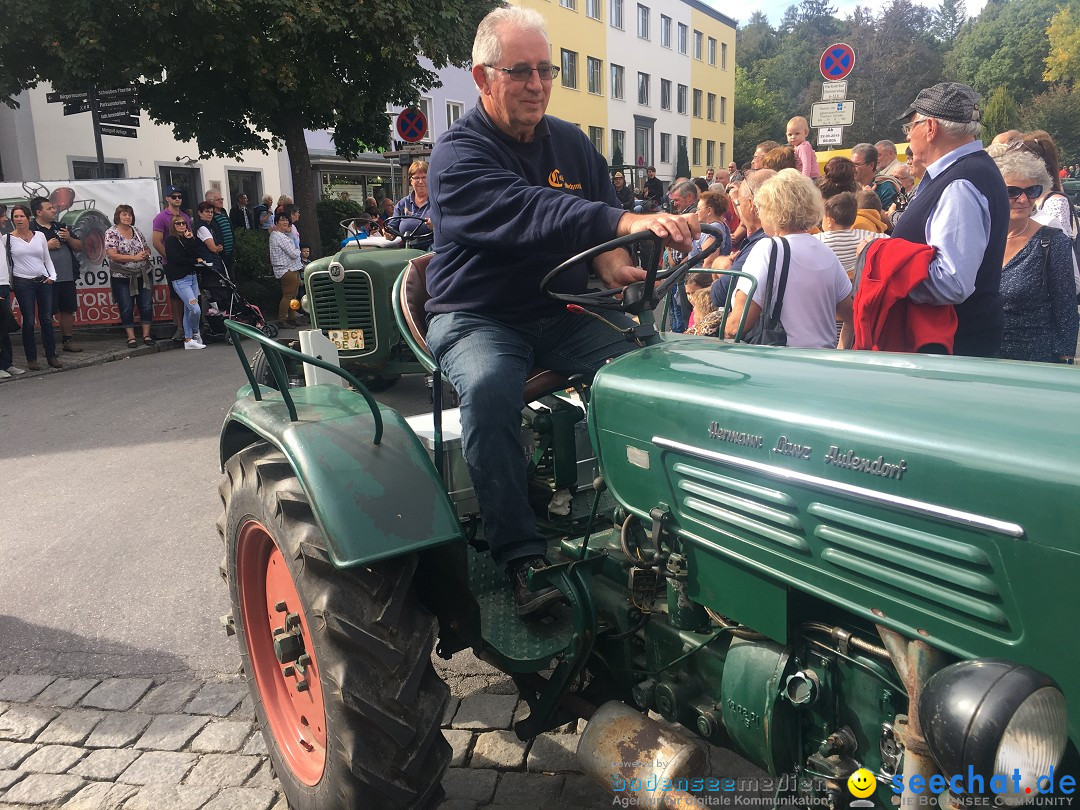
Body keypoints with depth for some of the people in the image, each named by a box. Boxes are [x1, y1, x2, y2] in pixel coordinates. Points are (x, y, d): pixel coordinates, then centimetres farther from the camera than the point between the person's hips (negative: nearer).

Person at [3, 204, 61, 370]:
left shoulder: (39, 235, 9)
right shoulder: (7, 238, 2)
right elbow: (5, 263, 6)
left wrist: (52, 276, 2)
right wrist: (8, 283, 0)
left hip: (44, 281, 3)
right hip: (22, 283, -2)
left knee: (47, 319, 4)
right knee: (29, 321, 0)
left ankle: (51, 356, 12)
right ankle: (31, 359, 8)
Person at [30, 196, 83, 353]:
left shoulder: (60, 227, 15)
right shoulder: (31, 229, -4)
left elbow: (79, 246, 16)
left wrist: (69, 238, -2)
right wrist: (47, 246, -16)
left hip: (67, 277, 6)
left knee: (68, 310, 10)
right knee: (47, 314, -1)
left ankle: (68, 340, 20)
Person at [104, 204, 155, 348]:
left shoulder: (136, 231, 9)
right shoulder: (111, 233, -7)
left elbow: (146, 248, 17)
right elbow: (112, 255, -16)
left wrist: (146, 253, -8)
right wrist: (135, 257, -23)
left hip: (143, 275, 4)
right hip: (122, 277, -4)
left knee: (146, 305, 3)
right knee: (126, 308, 1)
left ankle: (146, 335, 12)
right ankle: (131, 337, 8)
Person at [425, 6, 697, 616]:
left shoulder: (571, 143, 12)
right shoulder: (459, 152, -9)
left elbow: (606, 214, 10)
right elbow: (524, 212, -28)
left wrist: (612, 256, -16)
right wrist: (624, 222, -41)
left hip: (564, 313, 5)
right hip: (478, 316, -4)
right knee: (489, 386, -36)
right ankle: (522, 554, -27)